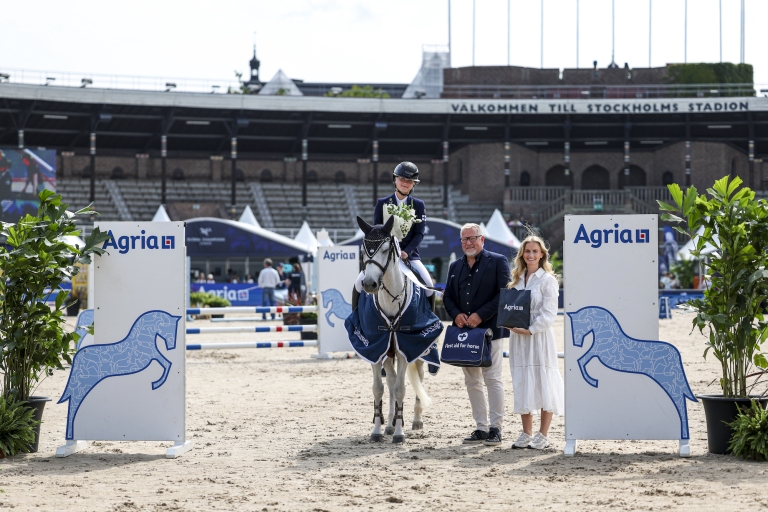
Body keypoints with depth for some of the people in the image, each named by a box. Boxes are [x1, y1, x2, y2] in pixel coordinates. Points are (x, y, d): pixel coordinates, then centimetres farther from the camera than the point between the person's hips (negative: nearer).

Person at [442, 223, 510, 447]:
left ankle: (495, 428, -1)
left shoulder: (498, 262, -1)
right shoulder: (455, 267, 16)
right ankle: (481, 428, 14)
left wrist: (480, 315, -16)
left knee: (492, 379, -6)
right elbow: (448, 296, 16)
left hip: (489, 329, -6)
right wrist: (456, 315, -4)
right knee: (472, 382, 8)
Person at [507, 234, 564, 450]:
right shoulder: (516, 280, 14)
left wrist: (530, 329, -17)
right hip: (518, 337, 6)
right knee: (522, 383, 7)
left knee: (543, 382, -5)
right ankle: (526, 434, 15)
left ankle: (543, 436, 1)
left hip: (539, 337, -6)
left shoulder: (547, 280, -4)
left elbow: (549, 314, -10)